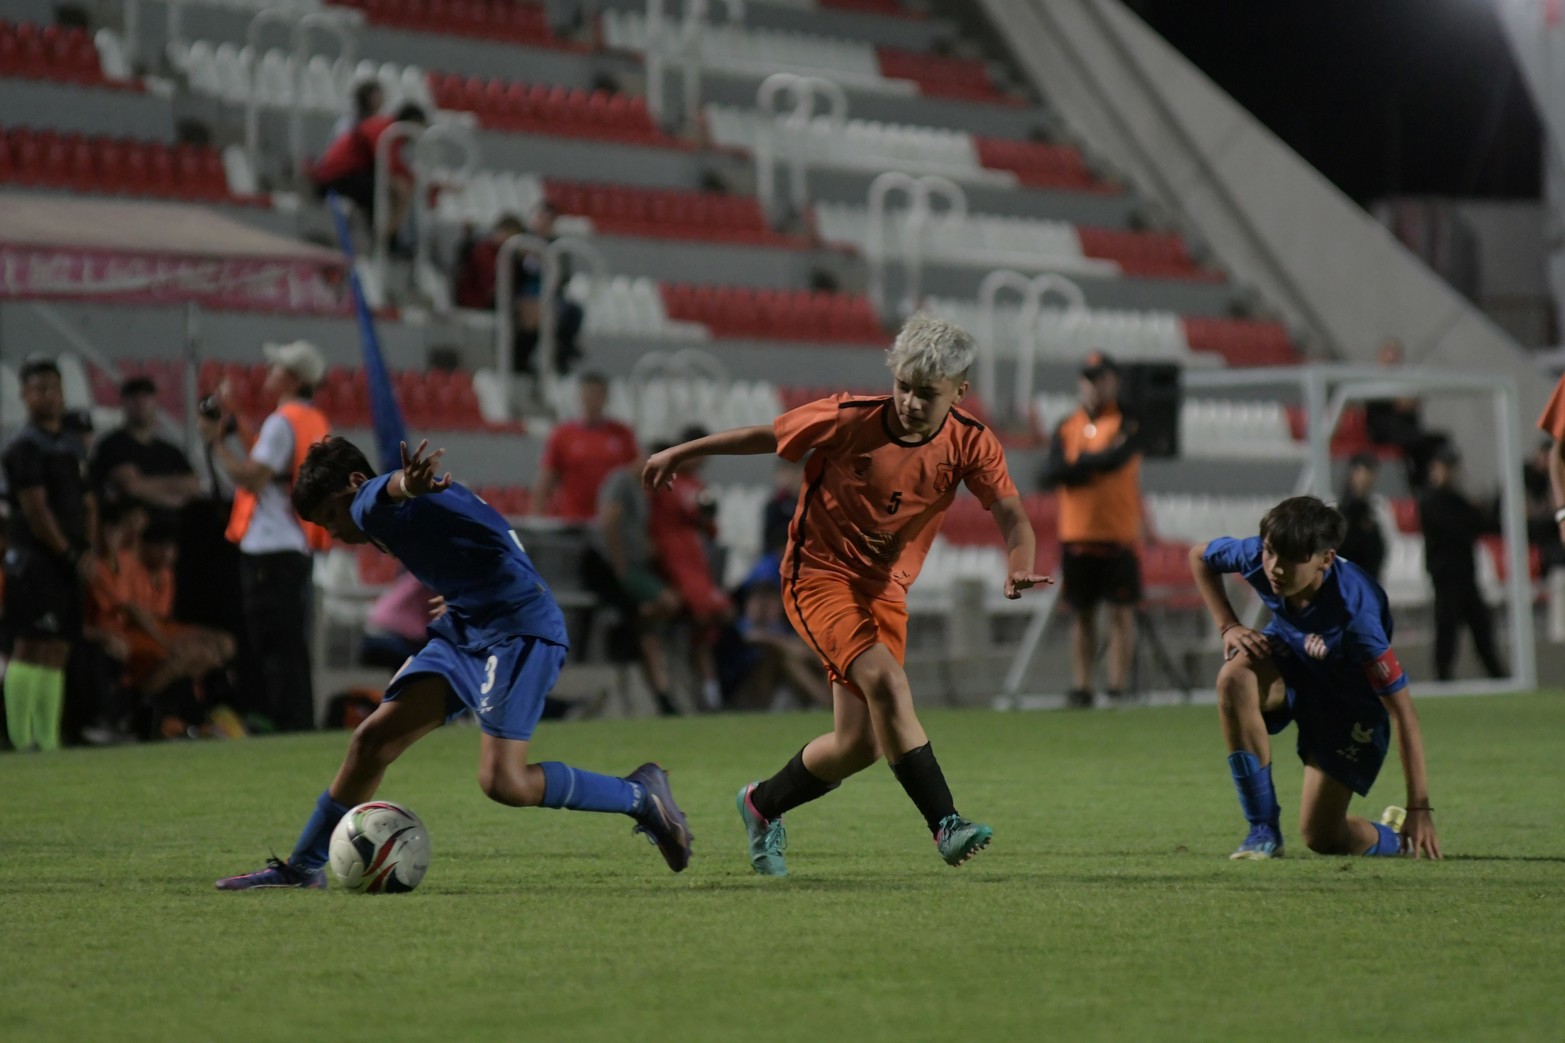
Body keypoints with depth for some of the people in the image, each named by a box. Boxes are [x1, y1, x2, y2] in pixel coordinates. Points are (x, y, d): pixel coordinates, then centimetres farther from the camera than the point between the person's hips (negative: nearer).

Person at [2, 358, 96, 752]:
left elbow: (88, 505, 20)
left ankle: (49, 740, 9)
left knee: (57, 652, 7)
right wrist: (71, 555, -11)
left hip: (70, 565, 8)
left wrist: (88, 551, 4)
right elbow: (37, 511, -13)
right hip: (36, 561, -8)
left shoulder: (74, 446, 19)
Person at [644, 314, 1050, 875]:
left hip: (885, 589, 5)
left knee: (859, 744, 2)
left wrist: (1019, 568, -41)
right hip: (819, 575, -4)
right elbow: (765, 436, -2)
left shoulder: (971, 444, -9)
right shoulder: (849, 420, -16)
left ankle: (763, 805, 30)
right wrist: (680, 453, 8)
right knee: (885, 680, -28)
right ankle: (945, 825, -29)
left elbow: (1011, 514, -18)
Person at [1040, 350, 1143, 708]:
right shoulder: (1066, 429, 10)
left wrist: (1076, 467, -6)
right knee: (1081, 613, 6)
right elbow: (1051, 475, -3)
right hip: (1076, 536, 4)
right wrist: (1095, 464, -12)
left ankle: (1118, 688, -2)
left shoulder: (1127, 425, 0)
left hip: (1118, 536, -3)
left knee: (1121, 611, -3)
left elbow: (1116, 458, -19)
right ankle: (1081, 687, 9)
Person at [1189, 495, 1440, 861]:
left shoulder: (1353, 612, -38)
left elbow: (1401, 709, -34)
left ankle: (1395, 838, 32)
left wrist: (1419, 808, -34)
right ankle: (1263, 830, -21)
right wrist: (1228, 626, -15)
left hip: (1350, 702, -4)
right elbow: (1199, 557, 0)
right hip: (1289, 661, 4)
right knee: (1235, 676, -34)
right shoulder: (1257, 558, -26)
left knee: (1321, 837, -7)